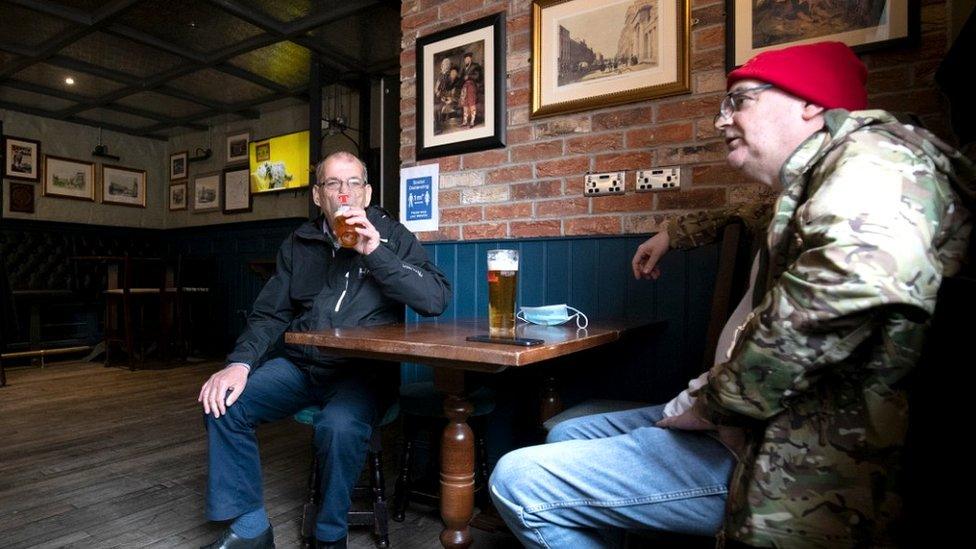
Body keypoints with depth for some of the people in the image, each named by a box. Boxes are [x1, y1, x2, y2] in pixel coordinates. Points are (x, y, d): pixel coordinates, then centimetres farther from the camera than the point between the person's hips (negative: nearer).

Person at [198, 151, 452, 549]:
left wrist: (375, 252, -19)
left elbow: (437, 299, -13)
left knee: (339, 426, -32)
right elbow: (270, 315, 10)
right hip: (299, 364, 5)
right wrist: (240, 363, -9)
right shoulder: (299, 244, 12)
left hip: (363, 370, -4)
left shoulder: (392, 236, 1)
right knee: (223, 404, -14)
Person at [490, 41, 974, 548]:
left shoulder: (873, 154, -13)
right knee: (566, 436, 20)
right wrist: (674, 233, 40)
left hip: (800, 458, -10)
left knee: (518, 481, -15)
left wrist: (712, 403, -22)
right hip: (740, 418, 11)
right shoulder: (807, 186, 19)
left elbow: (847, 285, -33)